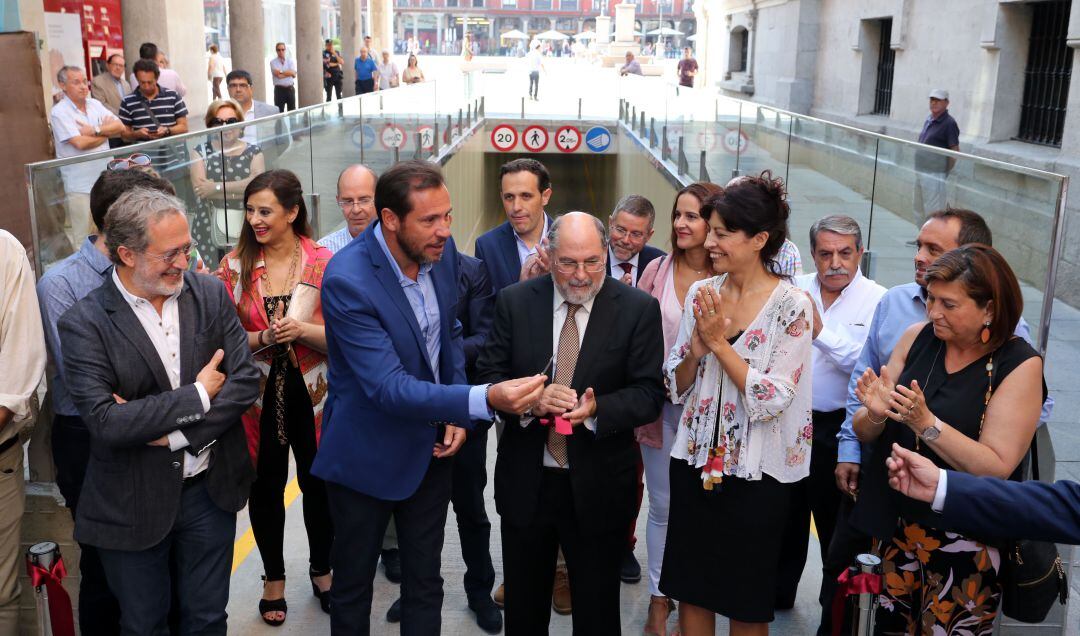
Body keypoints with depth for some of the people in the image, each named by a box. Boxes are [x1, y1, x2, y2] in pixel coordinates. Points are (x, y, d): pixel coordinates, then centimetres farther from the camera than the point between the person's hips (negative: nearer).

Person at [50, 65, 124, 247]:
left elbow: (120, 127, 1)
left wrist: (95, 130, -13)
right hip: (79, 184, -5)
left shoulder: (95, 104, 10)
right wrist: (106, 132, -3)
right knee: (82, 238, -1)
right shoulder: (59, 112, -8)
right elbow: (80, 143, -18)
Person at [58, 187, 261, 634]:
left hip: (210, 491, 3)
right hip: (133, 505, -2)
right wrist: (197, 396, -19)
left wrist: (172, 432, -16)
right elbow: (104, 421, -21)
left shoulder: (211, 295, -3)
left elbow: (246, 381, -7)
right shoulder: (83, 324, -13)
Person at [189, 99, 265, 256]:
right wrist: (242, 189, -11)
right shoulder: (202, 151, 8)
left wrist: (216, 187, -12)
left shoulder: (254, 151, 8)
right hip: (210, 225, 0)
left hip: (248, 225, 0)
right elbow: (199, 187, -7)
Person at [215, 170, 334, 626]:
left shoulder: (325, 263, -7)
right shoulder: (235, 266, -3)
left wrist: (302, 330, -24)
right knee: (265, 487, 13)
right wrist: (264, 338, -20)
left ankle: (322, 570, 37)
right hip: (258, 396, 1)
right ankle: (273, 578, 35)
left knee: (319, 484, 12)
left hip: (313, 395, -1)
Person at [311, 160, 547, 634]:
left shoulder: (440, 249, -9)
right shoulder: (346, 279, -28)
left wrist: (457, 414, -2)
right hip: (368, 454, -5)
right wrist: (485, 399, -43)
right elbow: (389, 388, -32)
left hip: (431, 447, 5)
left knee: (425, 581, 18)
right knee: (353, 583, 16)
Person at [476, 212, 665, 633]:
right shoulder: (514, 302, -1)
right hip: (525, 483, 2)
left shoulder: (638, 309, -7)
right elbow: (489, 375, -1)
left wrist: (598, 409, -27)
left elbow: (649, 393, -8)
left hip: (599, 488, -2)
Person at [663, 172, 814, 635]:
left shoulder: (791, 306, -12)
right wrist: (696, 348, -14)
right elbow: (677, 387, 4)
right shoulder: (700, 293, 1)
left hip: (756, 474, -4)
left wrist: (719, 343, -18)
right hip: (694, 462, 4)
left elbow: (771, 399, -18)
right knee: (690, 588, 15)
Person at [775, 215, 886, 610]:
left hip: (838, 426, -4)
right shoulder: (794, 289, 2)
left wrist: (821, 331, -28)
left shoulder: (877, 301, -10)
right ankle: (779, 591, 42)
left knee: (836, 522, 10)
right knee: (786, 512, 21)